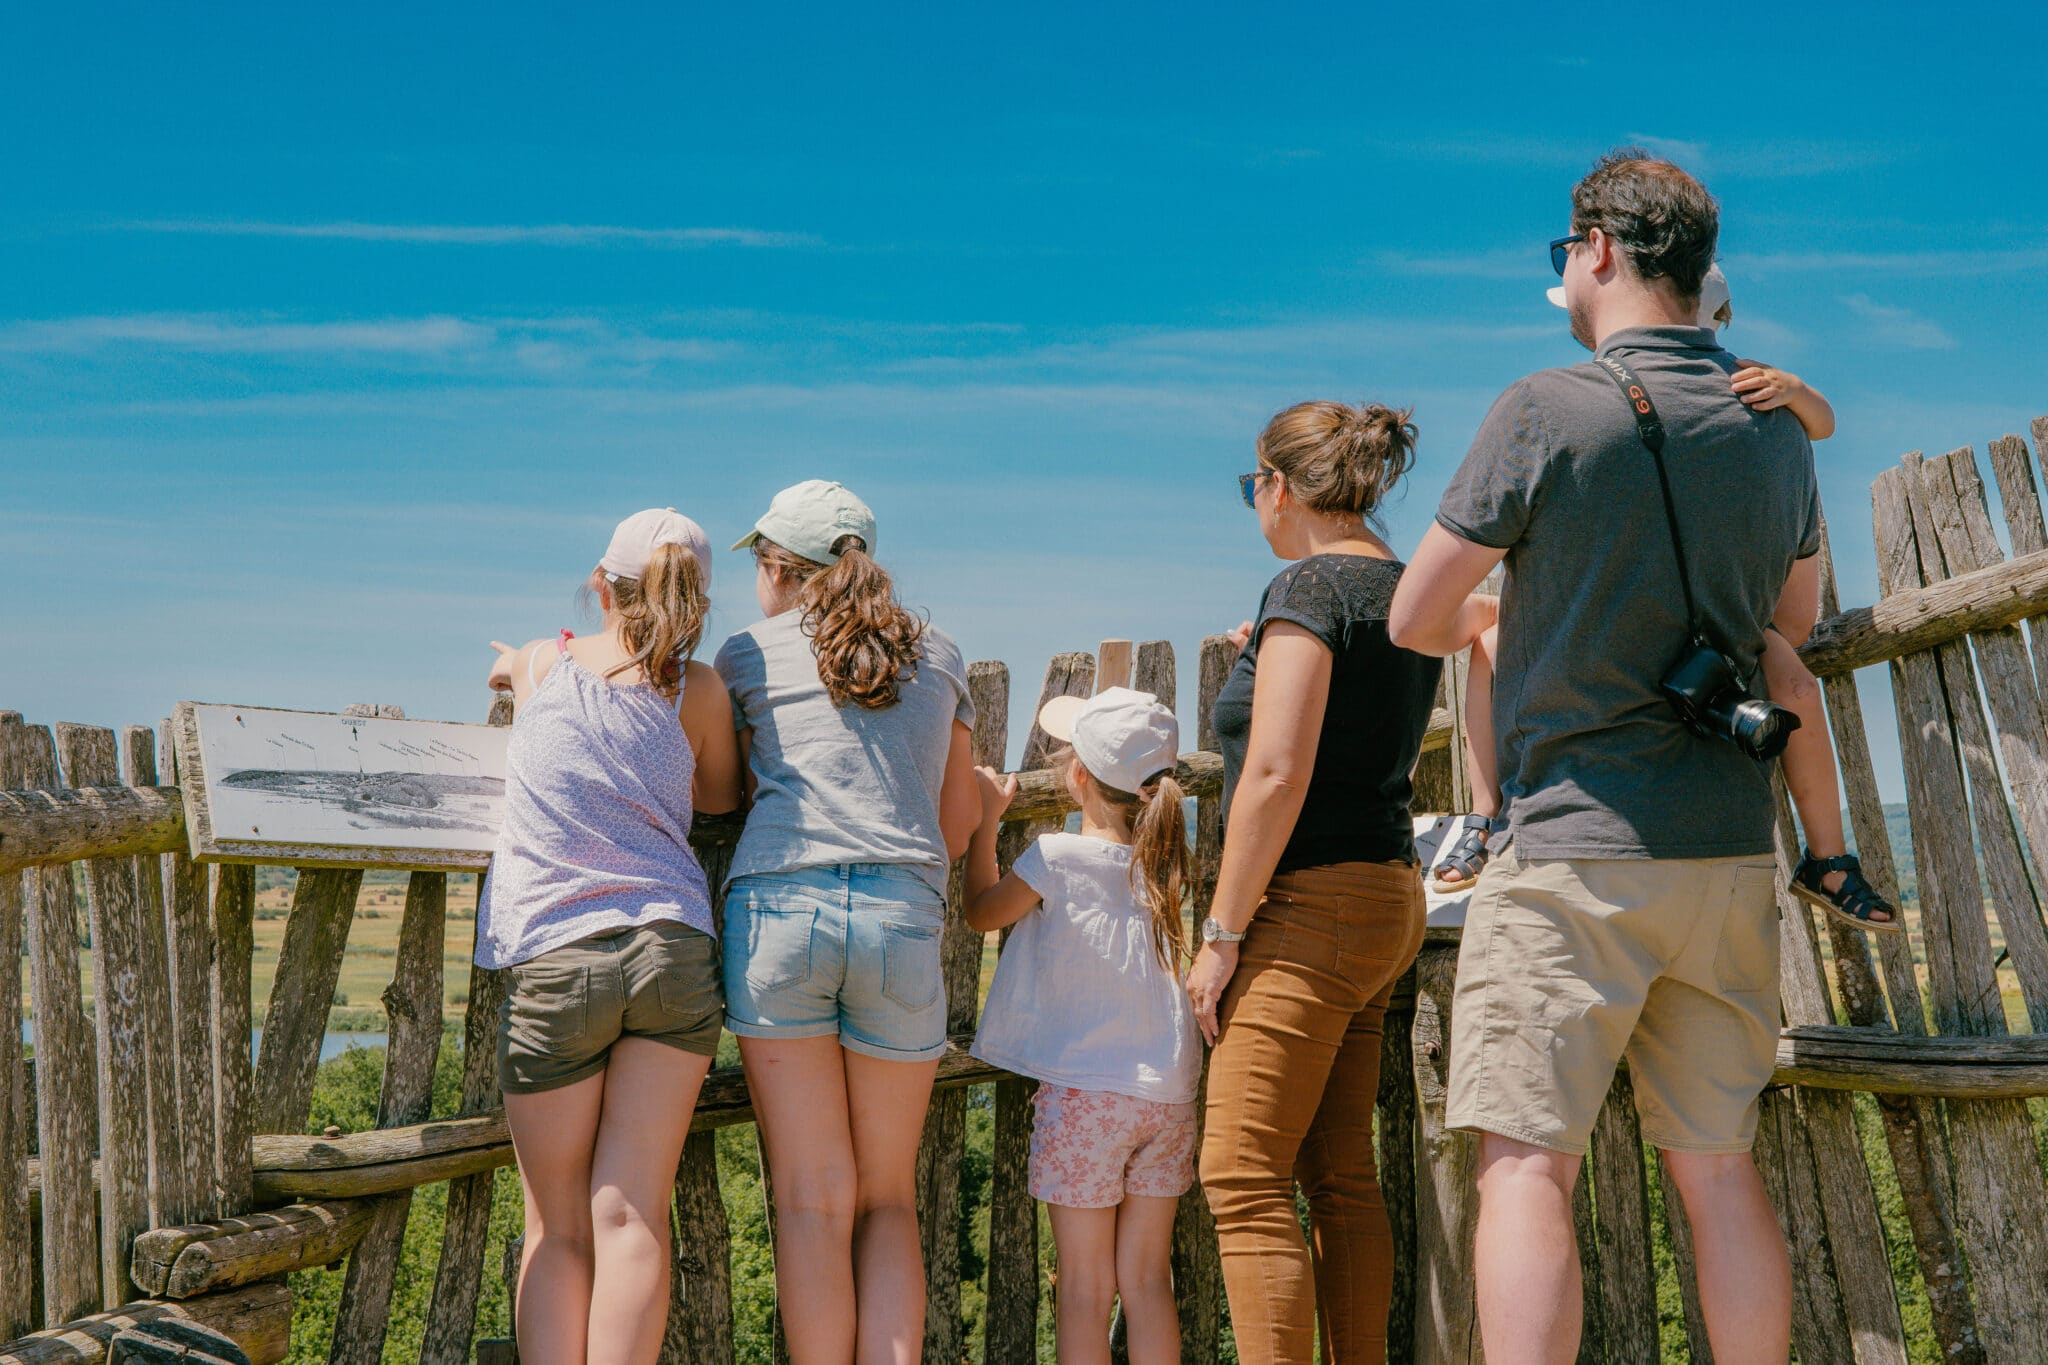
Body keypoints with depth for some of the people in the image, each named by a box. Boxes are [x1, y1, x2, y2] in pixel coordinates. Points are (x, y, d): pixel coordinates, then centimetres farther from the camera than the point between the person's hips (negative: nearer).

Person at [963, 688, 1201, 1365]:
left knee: (1084, 1289, 1)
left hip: (1083, 1092, -5)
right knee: (1148, 1282, 9)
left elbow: (981, 912, 7)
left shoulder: (1057, 857, -10)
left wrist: (985, 821, 17)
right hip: (1167, 1095, 5)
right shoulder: (1161, 863, 4)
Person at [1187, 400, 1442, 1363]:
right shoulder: (1407, 590, 15)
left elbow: (1276, 775, -19)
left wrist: (1219, 934, -15)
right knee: (1340, 1177, 12)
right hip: (1388, 895, 10)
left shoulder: (1309, 587, -12)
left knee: (1244, 1180, -8)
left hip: (1313, 904, -9)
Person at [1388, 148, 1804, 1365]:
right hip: (1733, 850, 6)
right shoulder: (1779, 427, 8)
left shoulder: (1547, 411, -10)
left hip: (1580, 844, -6)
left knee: (1527, 1165, -5)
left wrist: (1499, 620, 18)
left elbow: (1416, 620, -2)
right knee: (1720, 1168, 11)